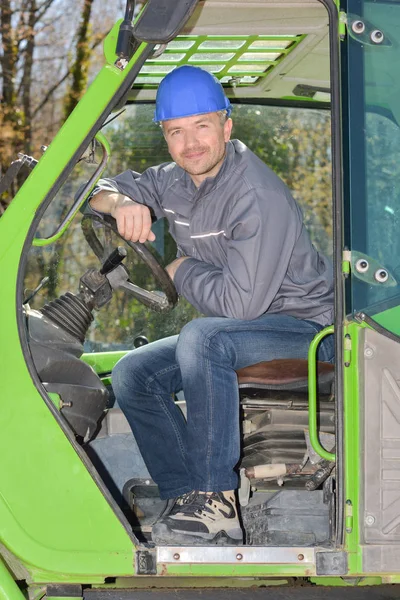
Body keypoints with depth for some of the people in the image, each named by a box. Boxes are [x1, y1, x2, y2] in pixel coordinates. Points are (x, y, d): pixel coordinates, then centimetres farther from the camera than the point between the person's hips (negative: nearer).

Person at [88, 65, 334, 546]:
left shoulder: (258, 196, -24)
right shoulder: (176, 182, 1)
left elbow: (240, 303, -30)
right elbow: (104, 190, 13)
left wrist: (182, 271, -12)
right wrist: (122, 203, -12)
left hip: (303, 327, -9)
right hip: (230, 334, 9)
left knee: (202, 337, -36)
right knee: (132, 375, -1)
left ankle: (216, 502, -35)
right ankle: (186, 498, -4)